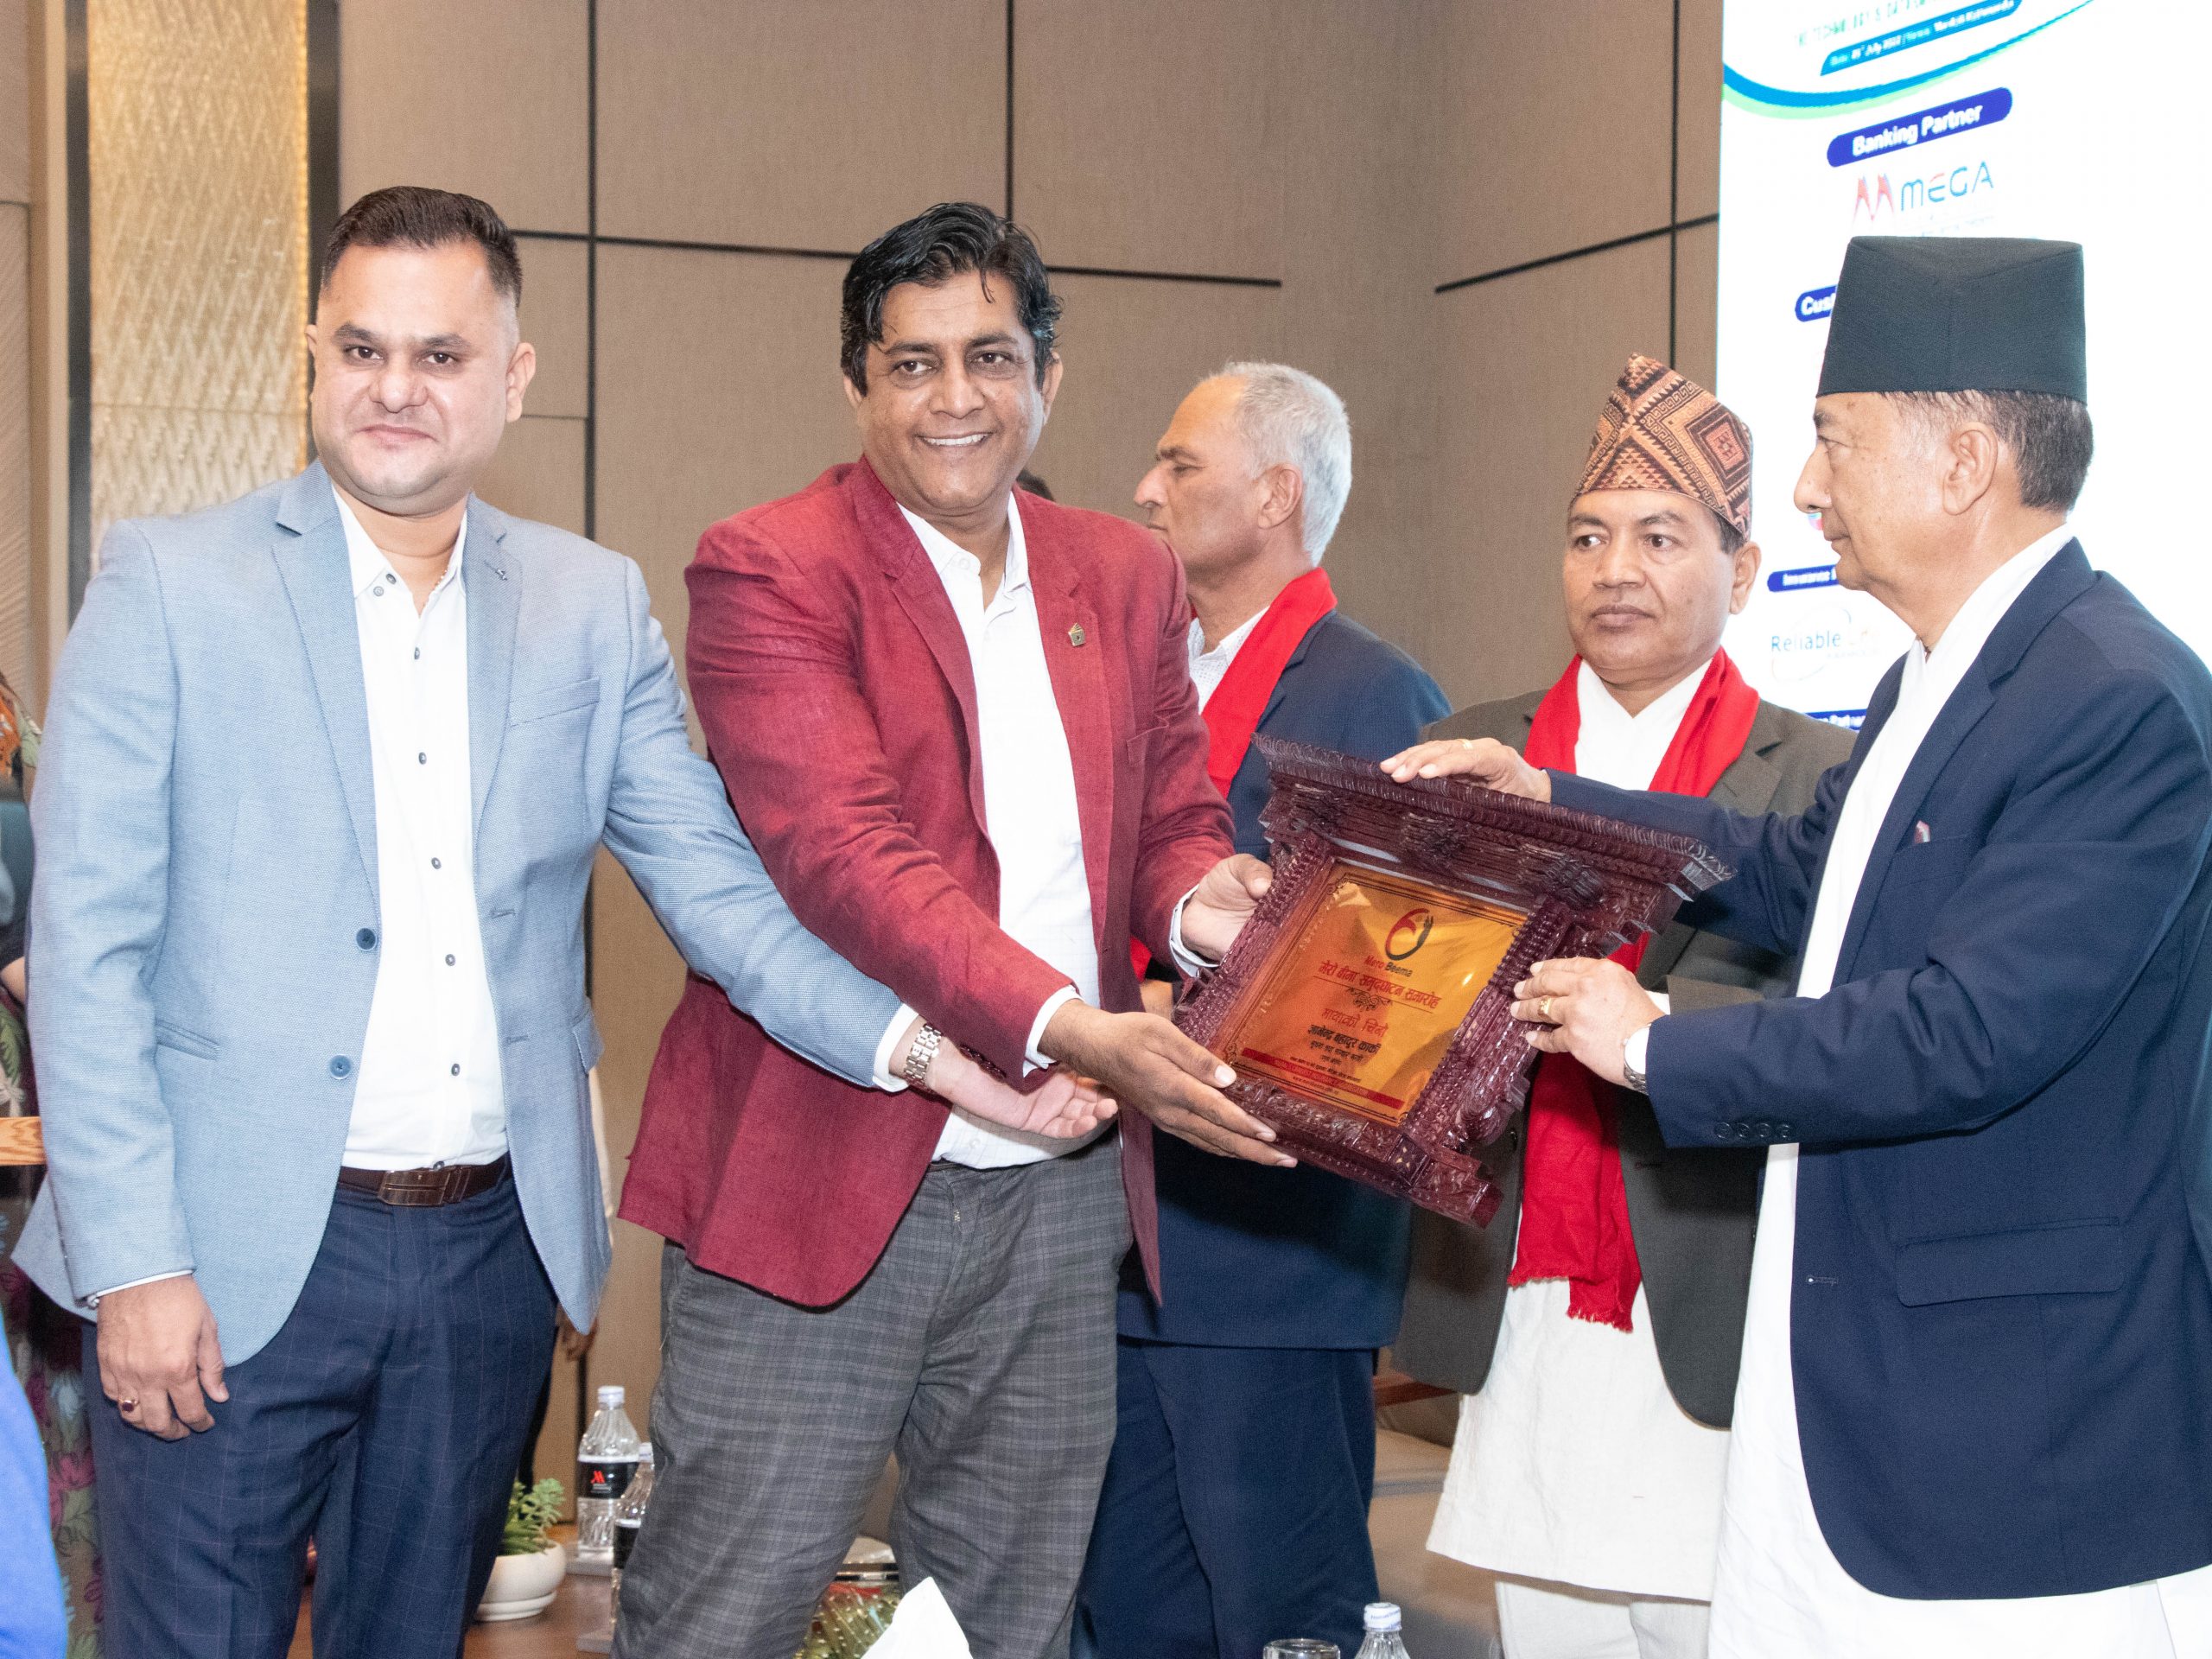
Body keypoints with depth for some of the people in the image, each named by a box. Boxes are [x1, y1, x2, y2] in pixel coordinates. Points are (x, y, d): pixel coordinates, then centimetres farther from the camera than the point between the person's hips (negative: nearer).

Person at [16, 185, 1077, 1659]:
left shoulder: (596, 608, 7)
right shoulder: (169, 585, -3)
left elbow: (715, 884, 2)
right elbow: (87, 945, -5)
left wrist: (914, 1044, -14)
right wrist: (134, 1264, -11)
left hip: (493, 1256, 3)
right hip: (233, 1257, -3)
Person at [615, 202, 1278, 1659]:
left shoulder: (1128, 576, 11)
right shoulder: (769, 570, -8)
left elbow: (1172, 813, 16)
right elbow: (846, 854, -19)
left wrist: (1199, 897, -10)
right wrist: (1067, 1027, -31)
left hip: (1061, 1195, 6)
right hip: (818, 1179, -5)